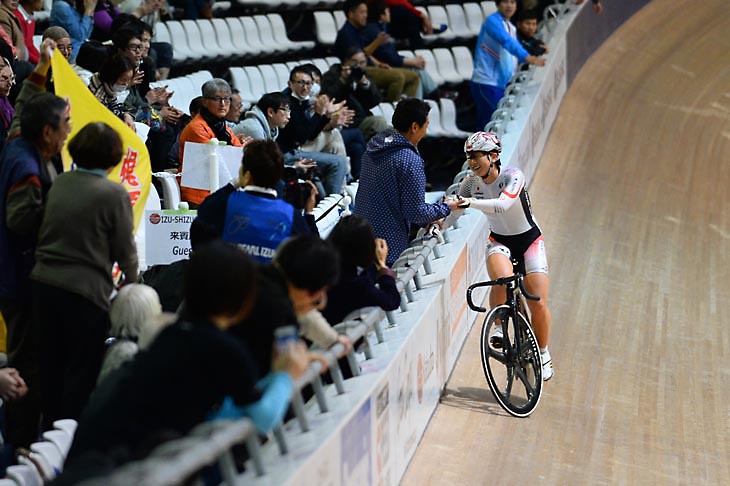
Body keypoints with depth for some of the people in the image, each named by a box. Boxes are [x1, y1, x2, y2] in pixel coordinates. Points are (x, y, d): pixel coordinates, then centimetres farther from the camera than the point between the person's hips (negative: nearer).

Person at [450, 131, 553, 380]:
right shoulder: (471, 182, -11)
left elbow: (502, 205, -43)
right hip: (499, 241, 2)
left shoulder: (512, 176, -25)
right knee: (502, 277, -35)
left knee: (538, 304, -9)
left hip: (529, 240, -2)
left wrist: (470, 202, -55)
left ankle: (543, 356, 13)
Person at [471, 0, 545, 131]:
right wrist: (527, 57, -40)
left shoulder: (511, 28, 16)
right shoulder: (492, 21, -13)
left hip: (500, 84, 8)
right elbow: (507, 42, -28)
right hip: (486, 83, -8)